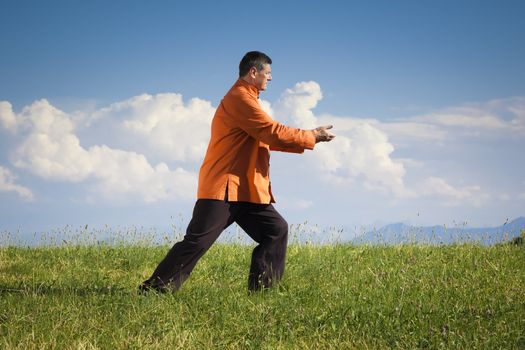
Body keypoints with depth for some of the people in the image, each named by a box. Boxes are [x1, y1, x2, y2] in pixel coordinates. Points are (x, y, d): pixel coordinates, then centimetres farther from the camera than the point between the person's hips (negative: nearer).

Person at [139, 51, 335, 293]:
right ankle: (153, 290, -6)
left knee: (276, 230, 4)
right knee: (198, 241, -11)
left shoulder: (246, 99, 22)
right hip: (223, 188, -10)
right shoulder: (239, 98, -13)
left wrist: (308, 138, 12)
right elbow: (273, 132, -17)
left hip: (245, 191, 10)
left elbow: (266, 138, 21)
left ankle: (260, 291, 5)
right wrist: (312, 137, -6)